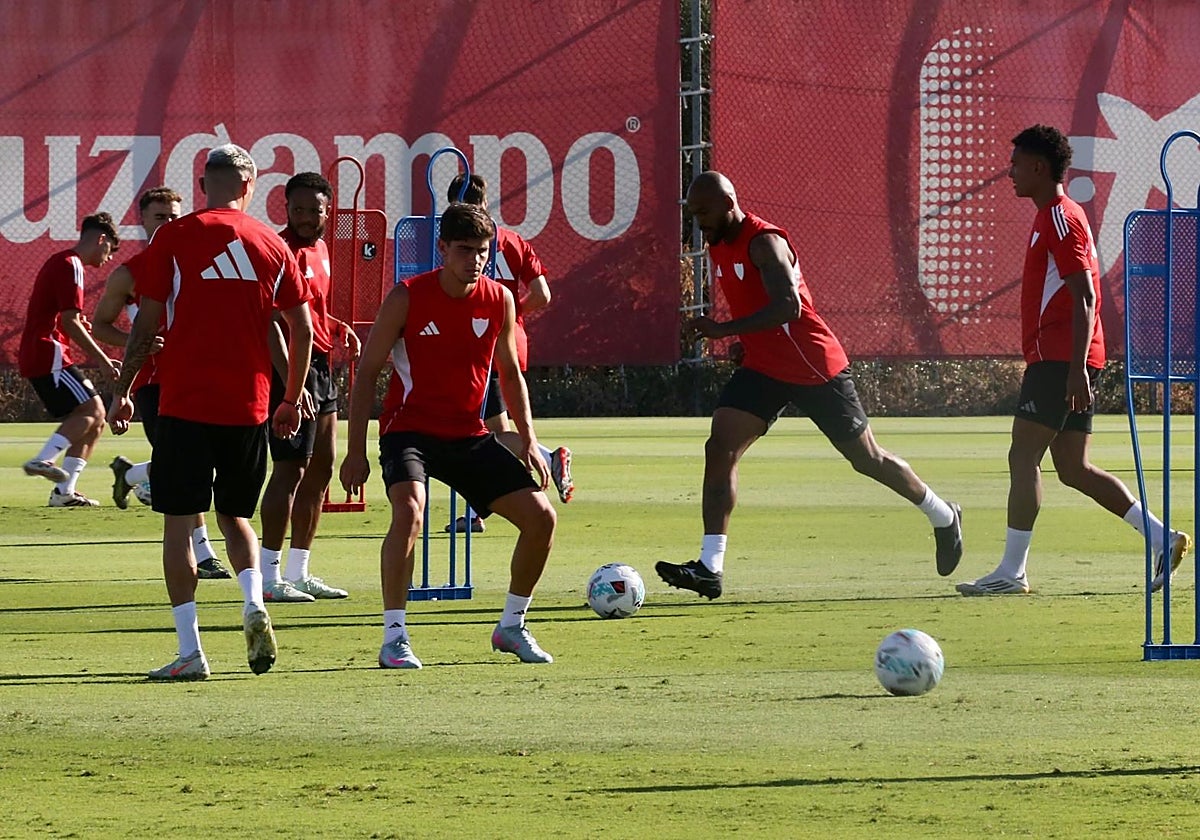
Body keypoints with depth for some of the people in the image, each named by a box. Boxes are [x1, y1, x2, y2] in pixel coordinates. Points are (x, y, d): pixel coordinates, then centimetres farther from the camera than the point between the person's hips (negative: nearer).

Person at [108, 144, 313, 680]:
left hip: (185, 404, -3)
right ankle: (254, 605, -6)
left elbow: (147, 321, -4)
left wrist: (123, 391, 4)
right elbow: (302, 329, 8)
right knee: (235, 514, 19)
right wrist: (293, 399, 18)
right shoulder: (271, 244, 6)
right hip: (248, 405, 3)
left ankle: (190, 651, -4)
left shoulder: (174, 238, -2)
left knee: (178, 523, 2)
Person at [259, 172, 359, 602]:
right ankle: (270, 578, -8)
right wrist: (290, 383, -29)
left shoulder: (319, 248, 14)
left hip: (319, 365, 10)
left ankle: (299, 572, 22)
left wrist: (338, 328, 13)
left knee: (321, 469, 14)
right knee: (291, 470, -10)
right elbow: (272, 323, -23)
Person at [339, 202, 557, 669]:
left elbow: (510, 373, 15)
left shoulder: (499, 301, 0)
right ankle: (393, 639, -22)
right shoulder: (407, 298, -12)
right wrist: (356, 451, -9)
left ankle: (511, 627, 17)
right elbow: (367, 372, -5)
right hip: (409, 431, -5)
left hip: (469, 435, 5)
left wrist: (529, 441, 7)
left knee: (540, 516, -3)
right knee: (409, 511, -33)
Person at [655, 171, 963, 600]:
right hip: (762, 369, 8)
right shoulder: (719, 246, 7)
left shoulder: (763, 242, -21)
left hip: (816, 367, -8)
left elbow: (787, 306, -34)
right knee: (719, 449, -12)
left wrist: (723, 329, -36)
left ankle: (944, 518, 32)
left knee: (867, 459, 7)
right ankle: (710, 568, -17)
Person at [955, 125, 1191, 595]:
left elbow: (1084, 297, -18)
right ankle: (1161, 537, 6)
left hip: (1060, 360, -10)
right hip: (1065, 361, 10)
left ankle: (1011, 572, -8)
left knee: (1023, 457, -9)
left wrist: (1076, 368, -24)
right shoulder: (1054, 217, 20)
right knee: (1073, 468, 9)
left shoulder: (1061, 219, -11)